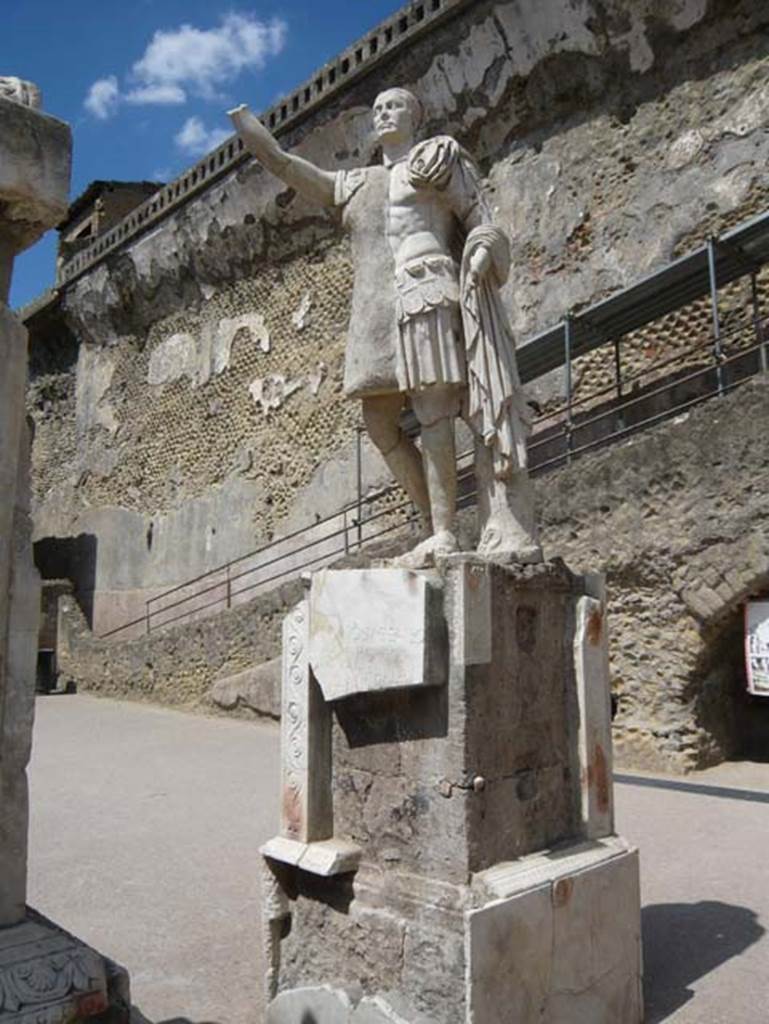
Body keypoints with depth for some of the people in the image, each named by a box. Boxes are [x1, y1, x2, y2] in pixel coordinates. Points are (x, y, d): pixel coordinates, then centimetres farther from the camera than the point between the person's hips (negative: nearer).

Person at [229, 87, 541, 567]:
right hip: (375, 309, 6)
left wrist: (482, 252, -12)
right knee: (378, 422, -2)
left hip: (424, 294, -6)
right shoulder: (357, 184, 28)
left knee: (432, 411, -14)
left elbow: (482, 223, 7)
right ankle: (440, 523, 3)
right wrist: (250, 128, 23)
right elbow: (289, 167, 29)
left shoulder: (440, 158, 15)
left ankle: (443, 535, -15)